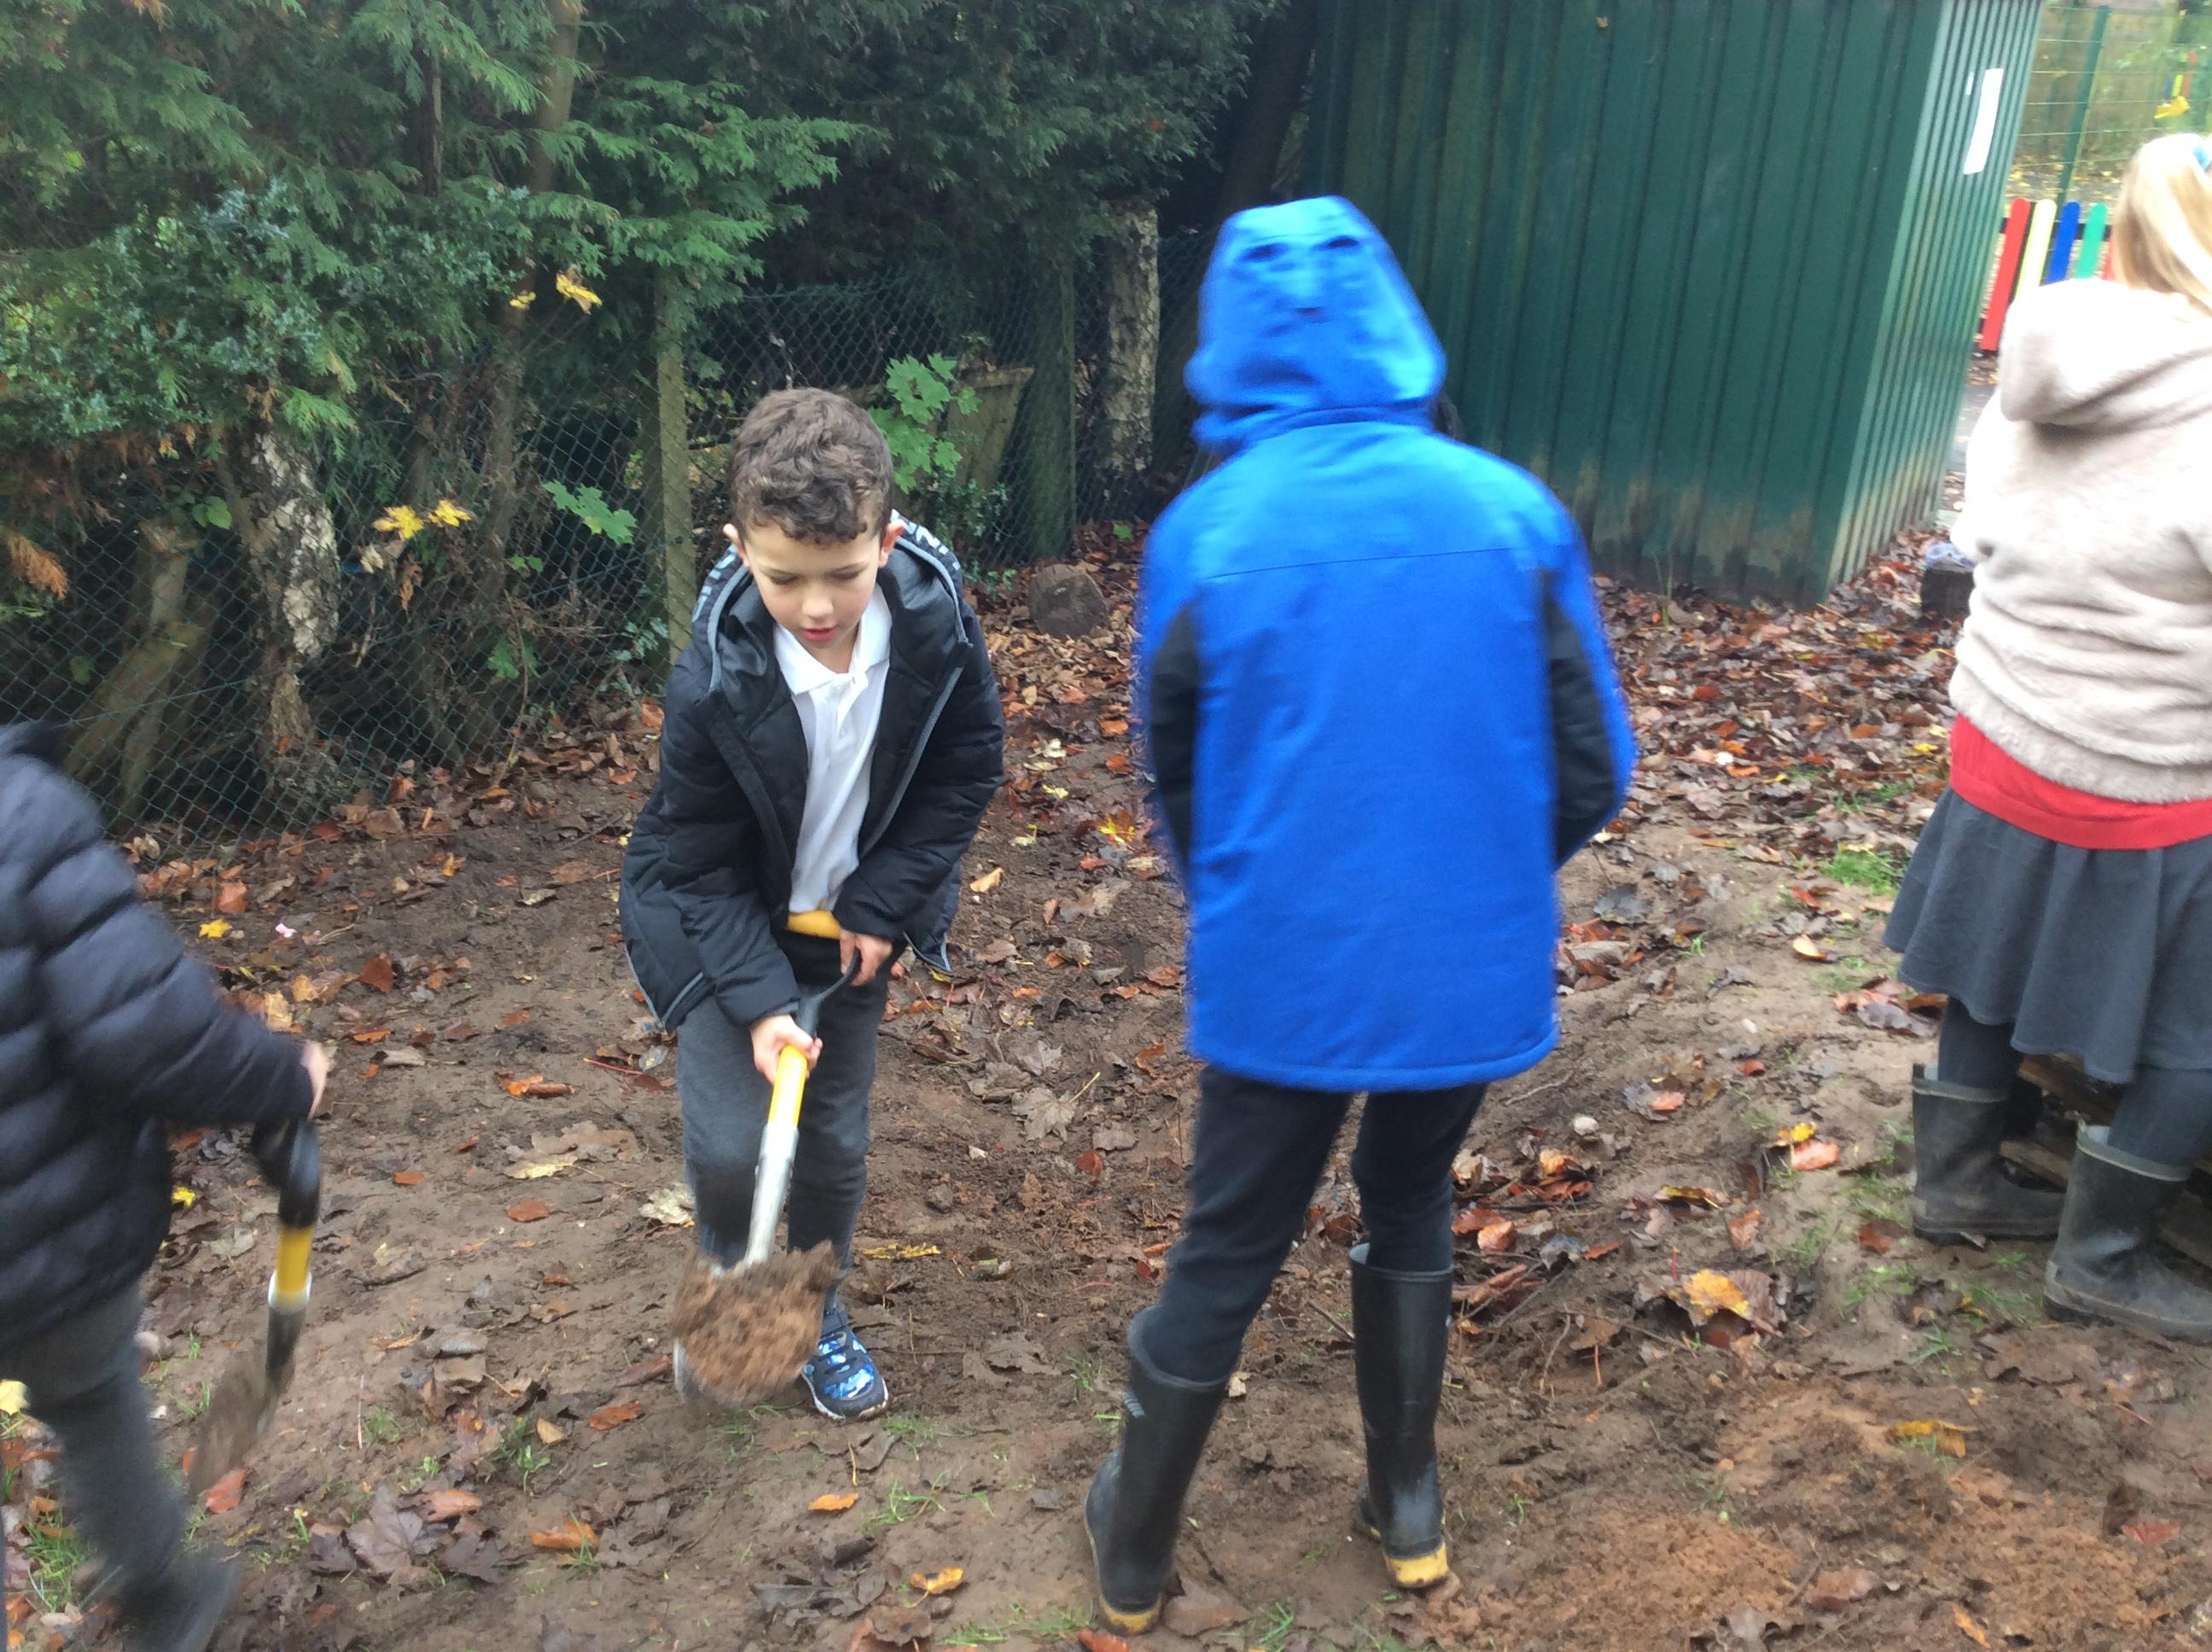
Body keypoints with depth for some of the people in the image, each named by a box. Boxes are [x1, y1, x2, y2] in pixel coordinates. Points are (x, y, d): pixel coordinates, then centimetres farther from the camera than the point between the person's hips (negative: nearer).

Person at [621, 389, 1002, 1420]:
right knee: (731, 1149, -9)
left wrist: (882, 905, -12)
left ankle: (816, 1312, 36)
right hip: (721, 923, -2)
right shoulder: (713, 678, -29)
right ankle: (731, 1285, 26)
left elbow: (966, 771, -7)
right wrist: (759, 999, -25)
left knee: (836, 1144, 9)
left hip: (851, 919, 2)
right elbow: (699, 861, -17)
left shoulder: (937, 623, -24)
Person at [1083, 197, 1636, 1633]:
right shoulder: (1514, 510, -7)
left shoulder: (1204, 532, -9)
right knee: (1412, 1206, 27)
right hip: (1471, 965, 1)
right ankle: (1409, 1510, 41)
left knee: (1227, 1255, 17)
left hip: (1281, 973, -1)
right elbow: (1594, 773, -2)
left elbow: (1174, 784, 2)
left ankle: (1135, 1556, 35)